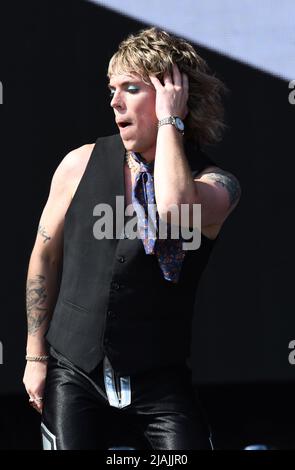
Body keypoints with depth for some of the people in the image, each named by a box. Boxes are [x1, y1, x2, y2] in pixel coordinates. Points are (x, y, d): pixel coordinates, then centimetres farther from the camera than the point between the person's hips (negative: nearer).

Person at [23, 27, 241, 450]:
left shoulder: (215, 184, -6)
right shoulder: (81, 165, 0)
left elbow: (174, 210, -30)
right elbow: (45, 256, 9)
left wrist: (169, 121, -18)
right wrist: (36, 355, 8)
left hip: (160, 382, -1)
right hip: (73, 373, 2)